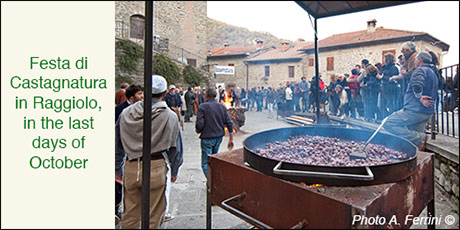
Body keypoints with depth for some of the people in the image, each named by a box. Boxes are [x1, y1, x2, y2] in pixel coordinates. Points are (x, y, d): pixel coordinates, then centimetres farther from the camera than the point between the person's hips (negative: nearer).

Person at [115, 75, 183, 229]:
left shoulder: (126, 113, 2)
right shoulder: (169, 116, -6)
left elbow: (117, 145, 10)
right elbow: (176, 147, 1)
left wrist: (118, 169, 22)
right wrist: (174, 171, 13)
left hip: (131, 169, 3)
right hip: (157, 169, -3)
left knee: (130, 216, 18)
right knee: (153, 217, 12)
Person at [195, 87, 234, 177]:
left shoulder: (202, 107, -11)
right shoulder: (222, 106, 4)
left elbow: (199, 124, -17)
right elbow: (229, 123, 2)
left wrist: (198, 130, 6)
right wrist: (231, 139, 7)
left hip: (207, 138, -6)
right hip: (219, 137, 6)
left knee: (206, 163, 1)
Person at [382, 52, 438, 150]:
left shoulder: (420, 70, -7)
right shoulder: (433, 73, 25)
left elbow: (417, 84, -29)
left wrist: (419, 98, -20)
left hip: (416, 110, -10)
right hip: (428, 113, 10)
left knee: (388, 123, -15)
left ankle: (419, 137, -18)